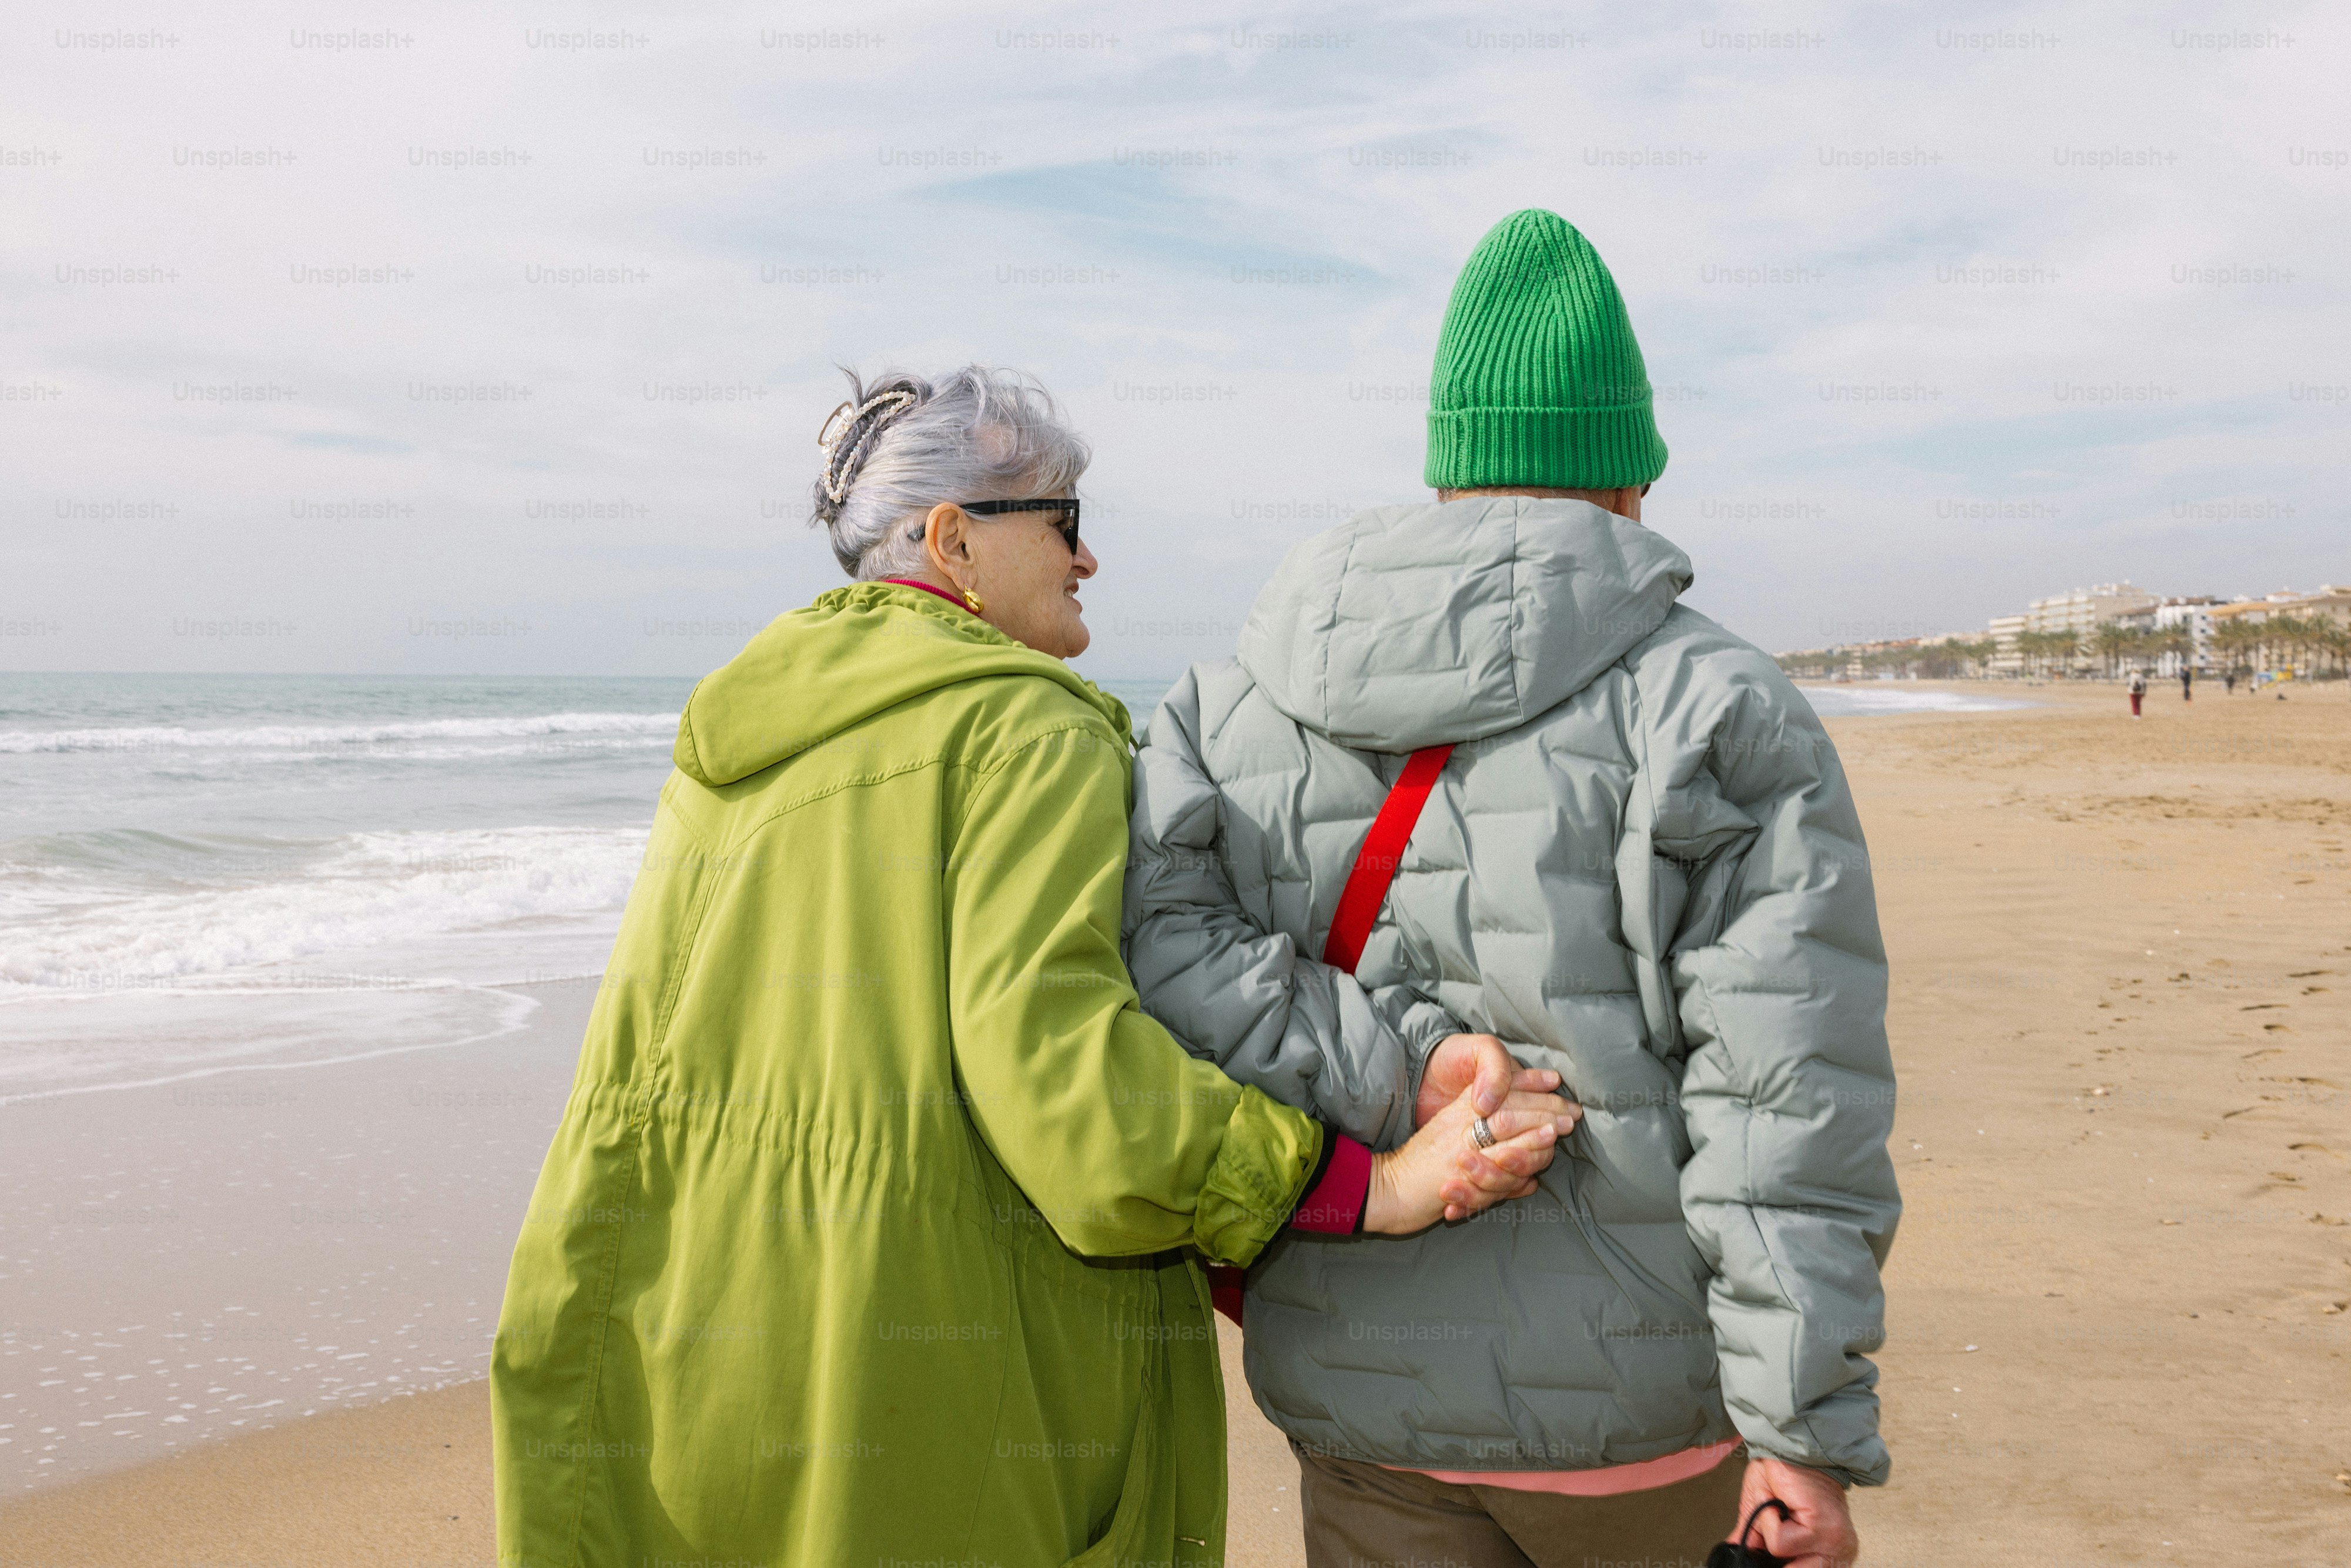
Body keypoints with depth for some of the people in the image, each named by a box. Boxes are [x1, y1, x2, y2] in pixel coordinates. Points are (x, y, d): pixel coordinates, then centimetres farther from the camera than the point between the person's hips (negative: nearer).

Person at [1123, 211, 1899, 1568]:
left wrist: (1396, 1075, -15)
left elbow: (1132, 931, -14)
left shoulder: (1235, 705, 2)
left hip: (1365, 1399, 3)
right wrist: (1810, 1432, -11)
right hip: (1632, 1405, -2)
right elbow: (1788, 1105, -15)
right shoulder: (1718, 712, -9)